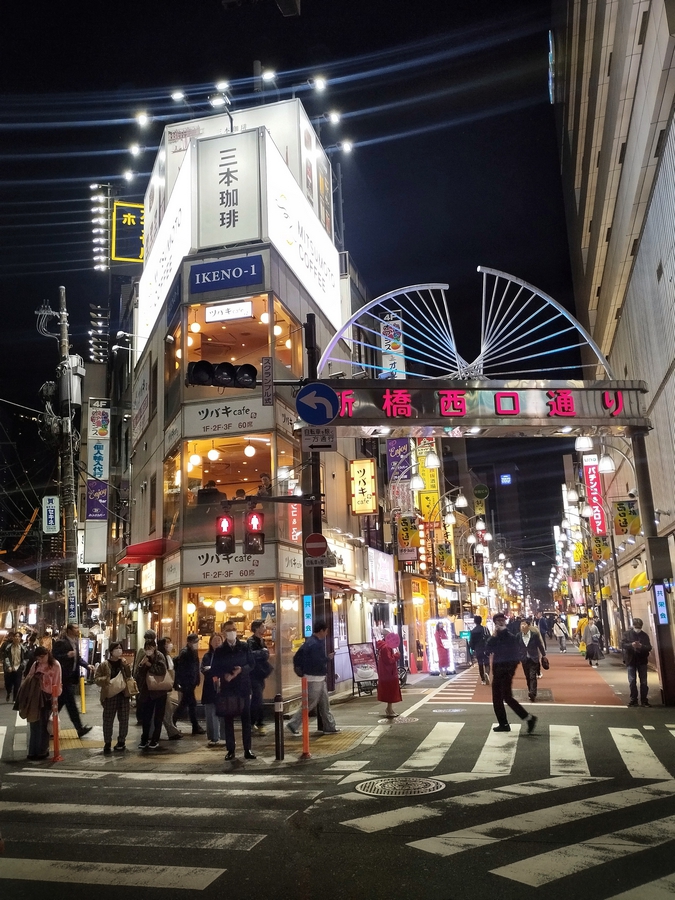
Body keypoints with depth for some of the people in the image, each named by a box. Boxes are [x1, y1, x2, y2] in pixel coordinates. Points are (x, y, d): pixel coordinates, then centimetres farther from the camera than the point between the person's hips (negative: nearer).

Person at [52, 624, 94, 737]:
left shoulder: (75, 642, 11)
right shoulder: (60, 642, -15)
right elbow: (54, 657, -18)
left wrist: (87, 666, 2)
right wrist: (67, 655, -29)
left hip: (71, 676, 9)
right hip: (63, 677, -9)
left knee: (60, 701, 16)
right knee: (70, 702, -5)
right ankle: (79, 728, -2)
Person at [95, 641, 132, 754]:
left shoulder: (124, 663, 7)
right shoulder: (104, 664, -3)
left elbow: (130, 676, 3)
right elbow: (96, 678, -3)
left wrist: (126, 666, -13)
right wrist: (106, 680, -22)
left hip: (123, 695, 3)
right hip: (110, 696, -3)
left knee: (124, 720, 7)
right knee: (108, 720, 1)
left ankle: (121, 741, 21)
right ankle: (107, 743, 14)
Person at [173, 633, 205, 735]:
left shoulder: (193, 652, 10)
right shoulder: (184, 652, -16)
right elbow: (180, 668, -20)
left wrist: (197, 680, 12)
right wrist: (179, 682, -23)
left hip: (191, 683, 9)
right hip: (186, 683, -9)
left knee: (184, 703, 15)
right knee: (192, 703, -4)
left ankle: (173, 722, 25)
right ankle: (196, 727, 3)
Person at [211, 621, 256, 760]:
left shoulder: (245, 647, 3)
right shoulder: (219, 651, 4)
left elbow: (252, 664, 2)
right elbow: (214, 670, 2)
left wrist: (241, 670, -17)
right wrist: (224, 675, -17)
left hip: (243, 687, 0)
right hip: (227, 688, 0)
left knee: (246, 719, 2)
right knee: (228, 720, 4)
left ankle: (247, 749, 9)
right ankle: (230, 750, 11)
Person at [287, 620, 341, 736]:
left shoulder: (311, 641, 10)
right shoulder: (314, 644, -21)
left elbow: (297, 656, 14)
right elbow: (317, 663, -27)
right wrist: (328, 658, -12)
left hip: (319, 678, 10)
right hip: (314, 678, -10)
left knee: (324, 704, 13)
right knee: (309, 704, -2)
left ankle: (330, 727, 19)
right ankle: (293, 724, 7)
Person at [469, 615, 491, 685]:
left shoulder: (473, 631, -5)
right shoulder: (485, 629, -2)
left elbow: (471, 642, -3)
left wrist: (472, 649, 11)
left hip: (478, 650, 0)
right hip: (486, 649, 0)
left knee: (480, 665, 10)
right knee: (486, 663, 4)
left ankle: (483, 680, 11)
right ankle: (487, 673, -26)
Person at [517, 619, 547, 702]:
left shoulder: (535, 634, -9)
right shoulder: (518, 636, -4)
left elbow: (540, 645, 0)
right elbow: (517, 647, 4)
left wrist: (543, 655, 7)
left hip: (533, 659, -3)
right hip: (524, 659, 3)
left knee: (532, 677, -11)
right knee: (527, 677, 11)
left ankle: (533, 694, -12)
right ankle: (530, 692, 24)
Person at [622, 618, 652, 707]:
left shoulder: (645, 635, -1)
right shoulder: (627, 634, -2)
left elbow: (649, 647, -5)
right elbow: (623, 644, -6)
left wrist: (641, 646, -24)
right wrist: (631, 645, -24)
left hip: (642, 660, 1)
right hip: (631, 660, -1)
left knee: (644, 682, 5)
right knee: (632, 681, 3)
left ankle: (644, 700, 14)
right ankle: (633, 700, 13)